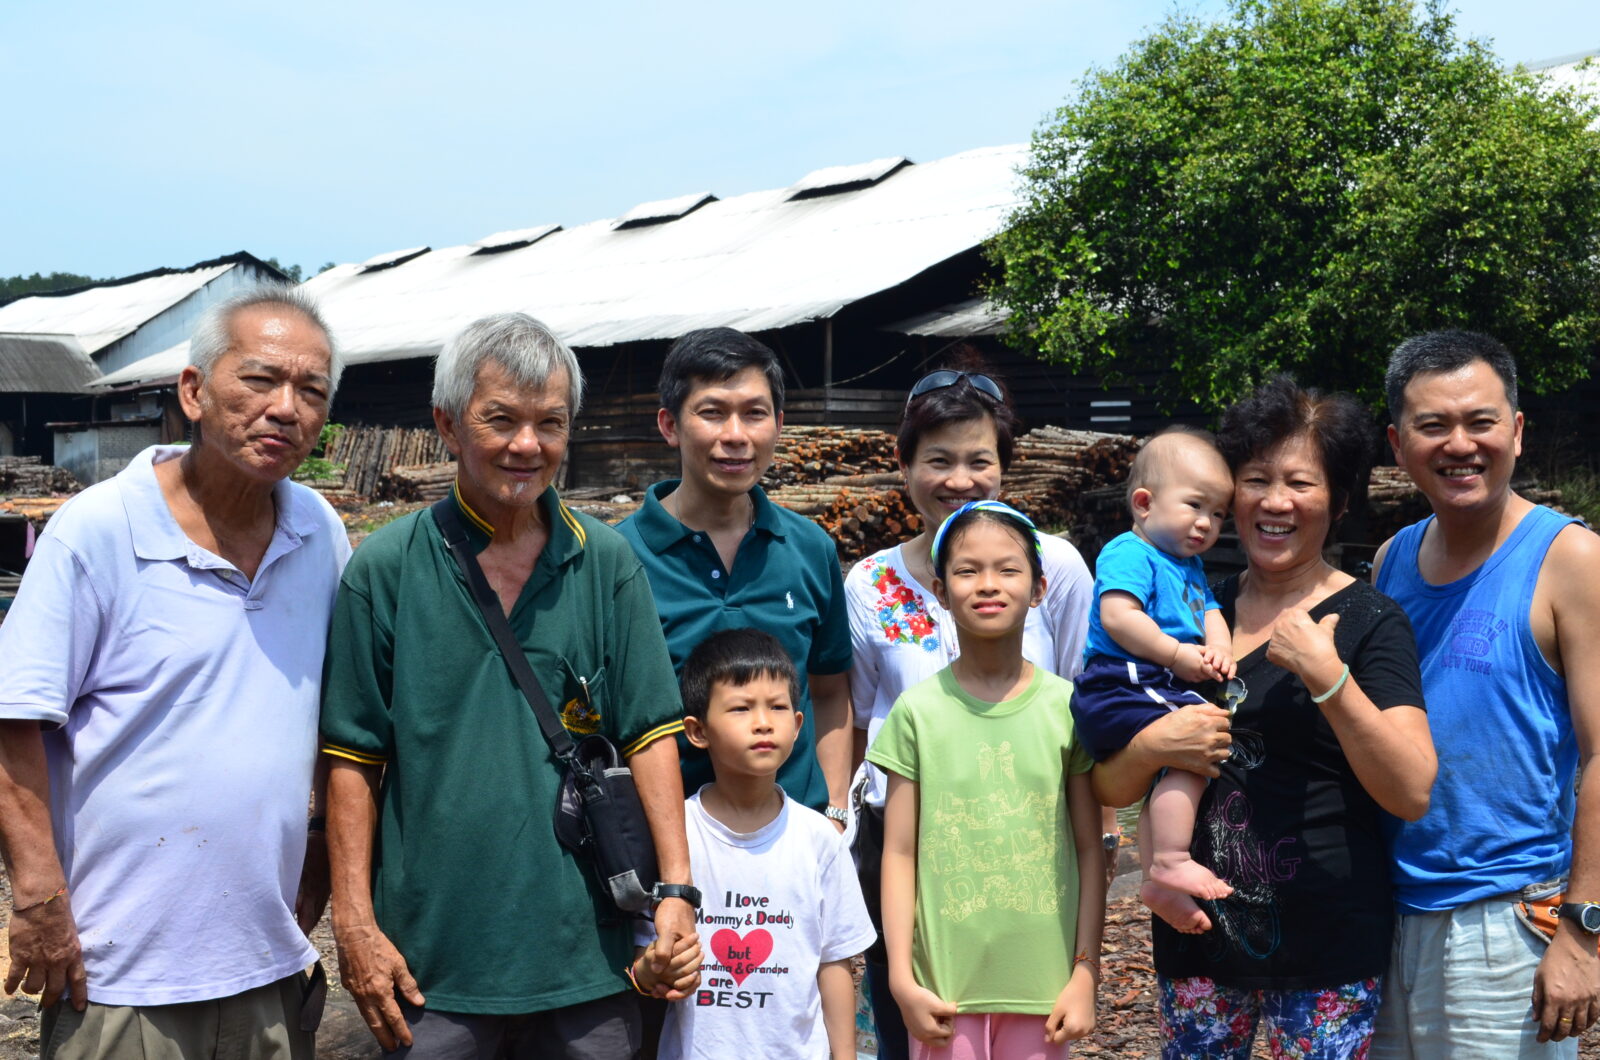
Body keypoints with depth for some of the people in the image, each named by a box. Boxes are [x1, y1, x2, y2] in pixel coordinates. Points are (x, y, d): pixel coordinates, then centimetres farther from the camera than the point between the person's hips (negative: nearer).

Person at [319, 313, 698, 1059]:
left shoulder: (607, 563, 2)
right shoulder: (385, 568, -2)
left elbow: (650, 733, 2)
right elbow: (352, 759, -1)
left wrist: (676, 888, -6)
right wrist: (355, 925, -5)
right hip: (428, 964, -1)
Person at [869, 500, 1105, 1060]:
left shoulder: (1065, 706, 0)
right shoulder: (918, 711, -3)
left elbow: (1089, 850, 3)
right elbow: (900, 853, -1)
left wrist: (1085, 972, 0)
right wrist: (902, 978, -4)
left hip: (1042, 982, 1)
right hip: (944, 982, -1)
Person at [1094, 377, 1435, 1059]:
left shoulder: (1369, 620, -5)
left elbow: (1413, 794, -15)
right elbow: (1111, 789, 5)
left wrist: (1327, 677, -24)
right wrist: (1154, 744, -16)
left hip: (1326, 946, -3)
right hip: (1198, 937, 3)